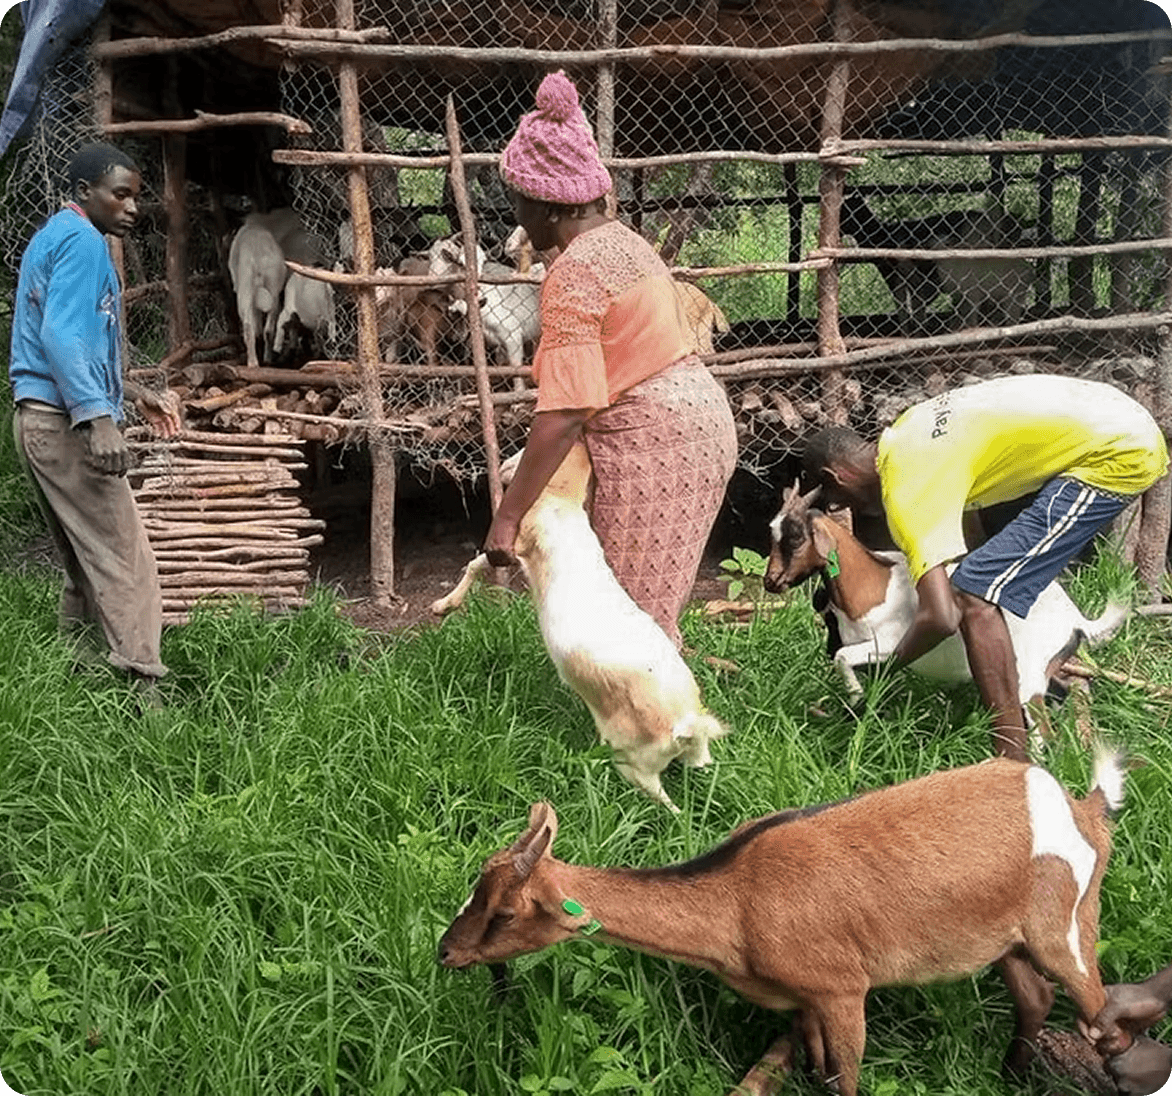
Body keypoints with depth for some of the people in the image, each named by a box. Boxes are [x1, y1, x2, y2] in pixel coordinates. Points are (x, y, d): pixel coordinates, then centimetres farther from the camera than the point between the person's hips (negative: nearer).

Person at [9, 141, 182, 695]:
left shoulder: (52, 236, 22)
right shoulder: (82, 242, -10)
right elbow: (62, 336, -23)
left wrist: (135, 393, 28)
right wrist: (98, 418, -30)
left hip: (39, 419, 10)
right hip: (66, 421, -10)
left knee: (83, 558, 14)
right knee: (123, 559, -11)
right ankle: (142, 684, -13)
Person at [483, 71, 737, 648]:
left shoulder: (573, 272, -17)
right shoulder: (622, 239, 13)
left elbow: (564, 415, -24)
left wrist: (506, 517, -20)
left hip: (654, 437, -10)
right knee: (645, 606, 17)